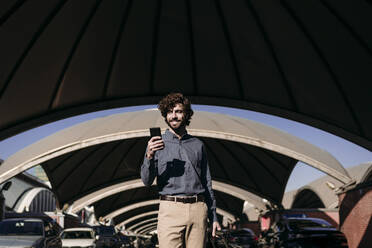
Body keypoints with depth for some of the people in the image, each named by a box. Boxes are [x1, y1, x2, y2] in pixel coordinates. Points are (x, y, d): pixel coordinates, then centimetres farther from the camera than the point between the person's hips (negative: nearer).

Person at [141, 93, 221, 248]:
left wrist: (213, 216, 13)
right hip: (170, 210, -2)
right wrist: (149, 156, -20)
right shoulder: (157, 144, 8)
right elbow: (147, 181, -1)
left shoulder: (197, 145, 15)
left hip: (198, 209, 3)